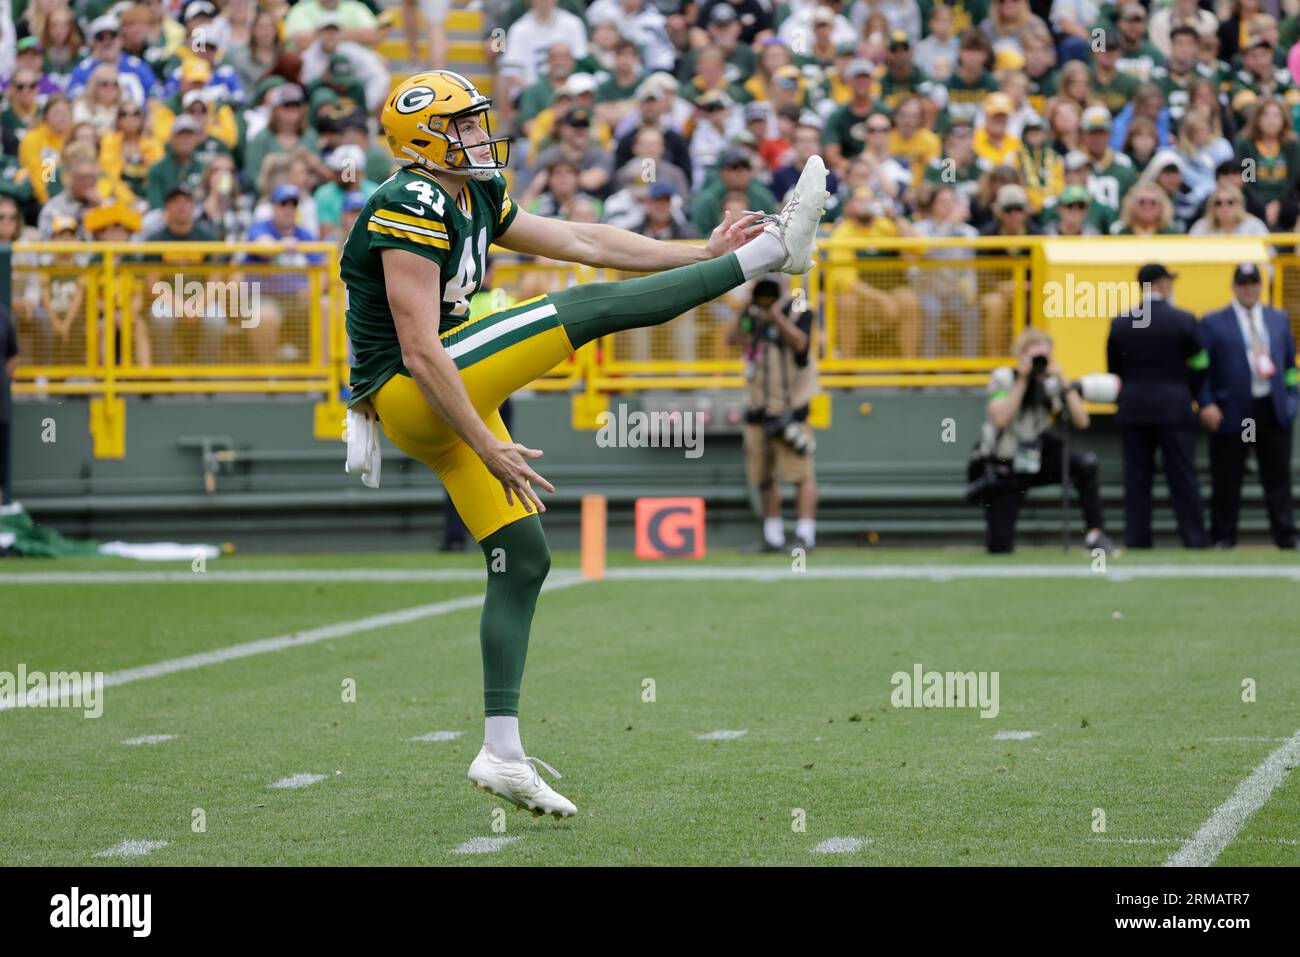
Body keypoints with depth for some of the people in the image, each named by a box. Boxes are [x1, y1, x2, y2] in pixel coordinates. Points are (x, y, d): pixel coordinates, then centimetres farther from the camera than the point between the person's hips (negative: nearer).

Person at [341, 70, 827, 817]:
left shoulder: (476, 199, 13)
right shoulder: (414, 210, -17)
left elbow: (581, 242, 17)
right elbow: (420, 352, -22)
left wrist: (701, 254, 13)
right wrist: (488, 446, -21)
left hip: (449, 400, 10)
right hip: (416, 398, -10)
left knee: (523, 560, 7)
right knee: (586, 310, -13)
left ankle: (502, 753, 9)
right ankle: (771, 252, -7)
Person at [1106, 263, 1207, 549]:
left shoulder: (1120, 323, 1)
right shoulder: (1183, 320, -6)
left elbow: (1114, 369, 7)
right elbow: (1198, 367, -2)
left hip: (1133, 409, 2)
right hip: (1174, 408, -2)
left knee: (1136, 479, 5)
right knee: (1182, 478, 1)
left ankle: (1136, 540, 4)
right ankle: (1194, 540, 2)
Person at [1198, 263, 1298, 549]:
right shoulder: (1214, 323, 2)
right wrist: (1206, 404, -13)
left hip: (1273, 410, 3)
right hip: (1232, 414, -3)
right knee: (1227, 481, 1)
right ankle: (1223, 539, 9)